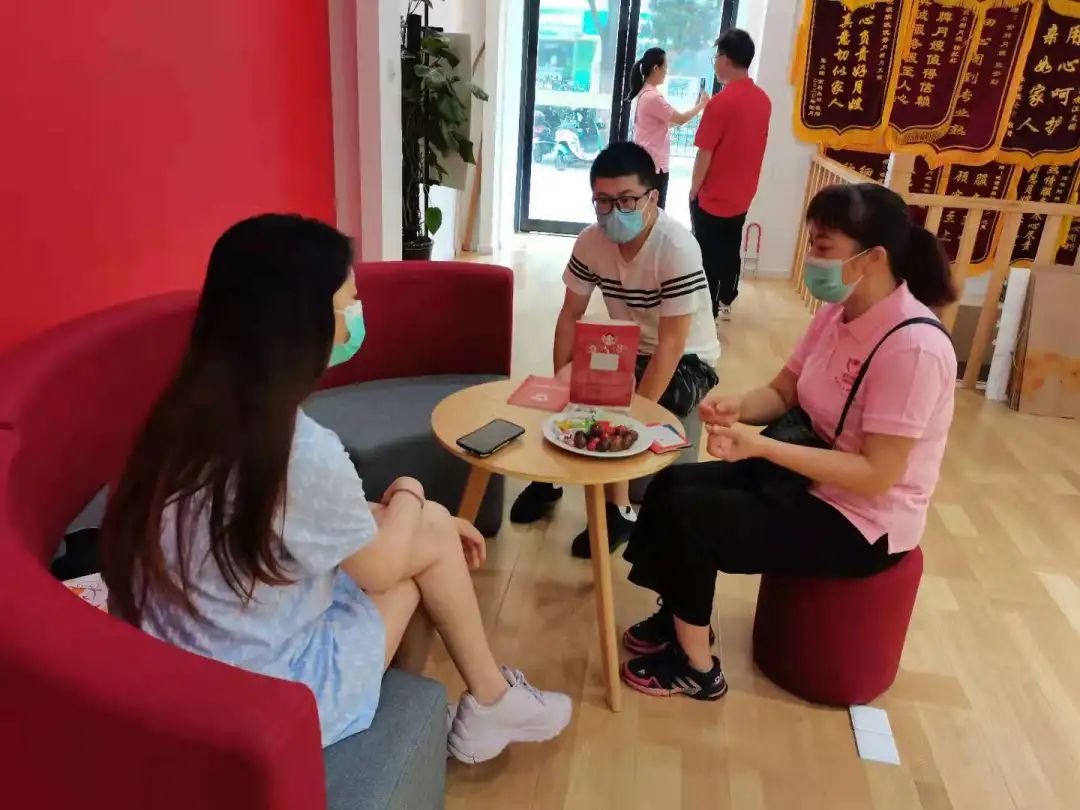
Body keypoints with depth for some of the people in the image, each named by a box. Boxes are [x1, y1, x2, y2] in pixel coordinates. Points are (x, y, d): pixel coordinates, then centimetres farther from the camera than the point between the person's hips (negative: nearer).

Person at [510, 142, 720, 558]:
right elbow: (570, 315, -4)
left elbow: (670, 345, -29)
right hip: (628, 351, 5)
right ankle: (550, 476, 7)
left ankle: (620, 510, -9)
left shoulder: (677, 249, -28)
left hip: (688, 363, -5)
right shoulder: (591, 241, -11)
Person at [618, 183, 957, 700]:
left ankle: (696, 667, 4)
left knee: (688, 514, -17)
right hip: (811, 475, 8)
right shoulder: (837, 312, -2)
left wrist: (761, 448, -33)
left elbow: (877, 475, -27)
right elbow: (782, 392, 6)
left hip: (861, 521, -8)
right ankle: (679, 616, 18)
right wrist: (738, 407, -17)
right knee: (672, 485, -2)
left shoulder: (914, 348, -27)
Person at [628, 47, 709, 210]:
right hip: (655, 164, -10)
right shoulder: (653, 97, -20)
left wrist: (695, 107, 12)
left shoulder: (645, 92, 10)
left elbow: (666, 122, 16)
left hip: (646, 160, 10)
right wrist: (701, 105, 1)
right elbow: (680, 120, -15)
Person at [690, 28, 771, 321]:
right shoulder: (763, 100, 2)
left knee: (709, 256, 4)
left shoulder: (721, 102, -21)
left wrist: (693, 190, -4)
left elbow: (704, 155, -17)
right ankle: (725, 303, 34)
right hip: (742, 195, 7)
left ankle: (708, 314, 13)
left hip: (713, 197, -7)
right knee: (731, 250, 20)